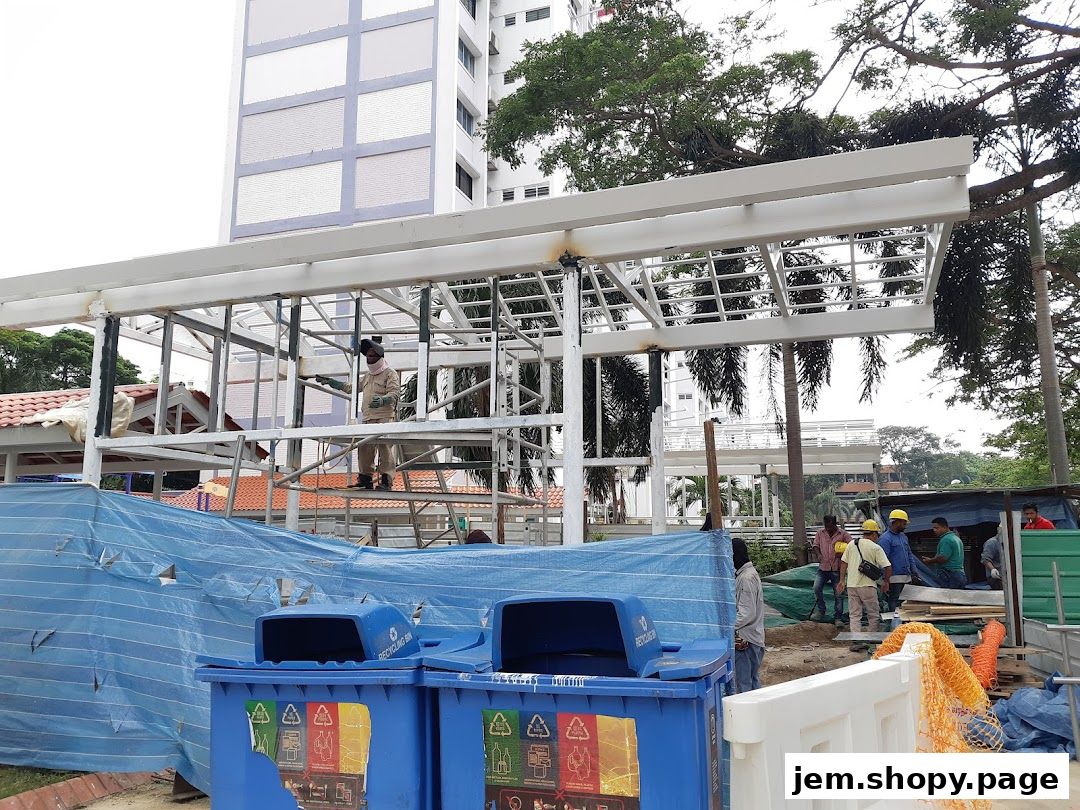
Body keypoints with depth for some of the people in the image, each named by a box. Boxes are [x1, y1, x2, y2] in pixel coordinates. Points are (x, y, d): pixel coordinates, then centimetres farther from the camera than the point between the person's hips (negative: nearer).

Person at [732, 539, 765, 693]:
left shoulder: (746, 578, -20)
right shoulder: (750, 572, 12)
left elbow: (747, 614, -23)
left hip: (745, 640, -10)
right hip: (752, 638, 10)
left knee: (744, 685, -3)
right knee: (752, 681, 18)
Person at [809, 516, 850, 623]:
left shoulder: (843, 534, -2)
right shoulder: (820, 533, 6)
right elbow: (816, 545, 11)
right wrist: (818, 554, -9)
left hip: (837, 569, -2)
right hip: (823, 567, 2)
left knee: (837, 594, 4)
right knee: (817, 588, -11)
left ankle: (837, 617, 14)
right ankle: (820, 611, 6)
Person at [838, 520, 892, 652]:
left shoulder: (851, 544, 8)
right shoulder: (875, 548, -5)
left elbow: (843, 563, 9)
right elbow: (888, 567, -8)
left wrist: (842, 580, 16)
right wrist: (886, 582, 7)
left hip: (851, 585, 4)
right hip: (867, 585, -4)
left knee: (854, 615, 7)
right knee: (873, 615, 11)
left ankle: (856, 641, -2)